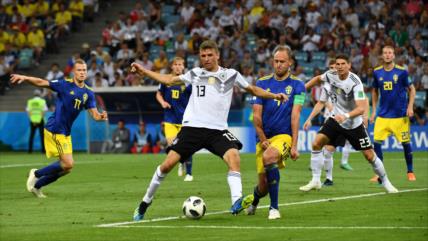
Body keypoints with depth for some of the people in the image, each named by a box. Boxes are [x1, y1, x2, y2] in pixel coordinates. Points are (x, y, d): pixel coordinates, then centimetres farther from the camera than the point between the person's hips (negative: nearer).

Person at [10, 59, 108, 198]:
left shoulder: (88, 93, 5)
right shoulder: (65, 85, -10)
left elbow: (94, 114, -1)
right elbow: (41, 83, -12)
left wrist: (101, 117, -24)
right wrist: (25, 78, -27)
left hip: (66, 133, 7)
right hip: (55, 130, -7)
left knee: (66, 167, 9)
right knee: (68, 164, -15)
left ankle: (37, 185, 25)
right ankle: (36, 174, 4)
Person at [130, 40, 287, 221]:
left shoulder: (231, 75, 9)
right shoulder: (195, 74, 12)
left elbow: (253, 90, 19)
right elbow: (169, 80, 22)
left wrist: (274, 96, 6)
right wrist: (144, 72, 18)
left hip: (217, 130, 0)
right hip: (192, 127, 0)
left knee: (233, 156, -28)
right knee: (168, 164, -7)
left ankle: (236, 202, -35)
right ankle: (146, 201, 12)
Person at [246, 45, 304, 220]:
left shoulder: (297, 85, 0)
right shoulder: (262, 83, 6)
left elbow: (295, 115, -8)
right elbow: (257, 115, 4)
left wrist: (294, 145, -14)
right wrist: (262, 139, -5)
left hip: (284, 135, -3)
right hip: (264, 138, 3)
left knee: (269, 156, -36)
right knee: (263, 183, 0)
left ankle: (274, 208, -23)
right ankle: (253, 202, 40)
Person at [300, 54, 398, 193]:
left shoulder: (355, 83, -26)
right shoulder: (330, 75, -9)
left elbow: (361, 108, -34)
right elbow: (318, 78, 16)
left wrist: (346, 116, -49)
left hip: (354, 124, -4)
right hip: (336, 119, 4)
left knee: (369, 155, -2)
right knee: (316, 143, -14)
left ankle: (385, 182, 21)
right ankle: (315, 181, -5)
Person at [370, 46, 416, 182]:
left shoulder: (401, 72, -6)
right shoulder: (377, 72, 3)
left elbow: (412, 89, 3)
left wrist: (410, 107, -9)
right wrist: (374, 111, 12)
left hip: (400, 115, -2)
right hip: (383, 115, 2)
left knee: (406, 143, 3)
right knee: (377, 142, -8)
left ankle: (410, 172, 21)